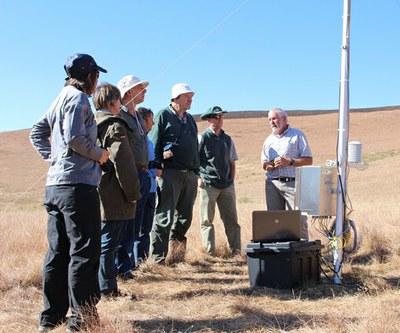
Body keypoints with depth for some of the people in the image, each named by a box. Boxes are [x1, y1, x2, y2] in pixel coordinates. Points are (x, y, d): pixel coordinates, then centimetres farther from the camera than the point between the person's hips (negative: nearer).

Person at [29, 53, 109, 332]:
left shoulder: (61, 99, 21)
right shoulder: (79, 98, -7)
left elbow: (36, 133, 24)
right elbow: (75, 138, -18)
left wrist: (51, 156, 15)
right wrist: (100, 154, -5)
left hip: (55, 185, 9)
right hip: (78, 185, -9)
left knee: (58, 252, 11)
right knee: (85, 251, -5)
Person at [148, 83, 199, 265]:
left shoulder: (190, 119, 21)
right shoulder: (163, 115, -1)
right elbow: (153, 144, -7)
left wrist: (196, 172, 18)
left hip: (190, 175, 7)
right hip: (170, 173, -7)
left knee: (185, 216, 10)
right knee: (164, 217, -6)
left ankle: (175, 252, 23)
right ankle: (158, 258, -1)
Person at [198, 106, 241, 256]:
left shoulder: (227, 139, 14)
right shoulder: (202, 138, -1)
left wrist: (231, 181, 11)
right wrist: (198, 178, -7)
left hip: (227, 186, 4)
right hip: (208, 185, -4)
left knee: (232, 220, 4)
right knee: (207, 221, 0)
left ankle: (236, 251, 12)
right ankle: (210, 253, 7)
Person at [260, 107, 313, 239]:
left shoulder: (297, 135, 5)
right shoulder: (269, 139, 20)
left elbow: (308, 160, -1)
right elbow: (263, 160, 25)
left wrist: (289, 162, -13)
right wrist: (266, 165, 2)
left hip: (293, 183, -4)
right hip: (272, 183, 5)